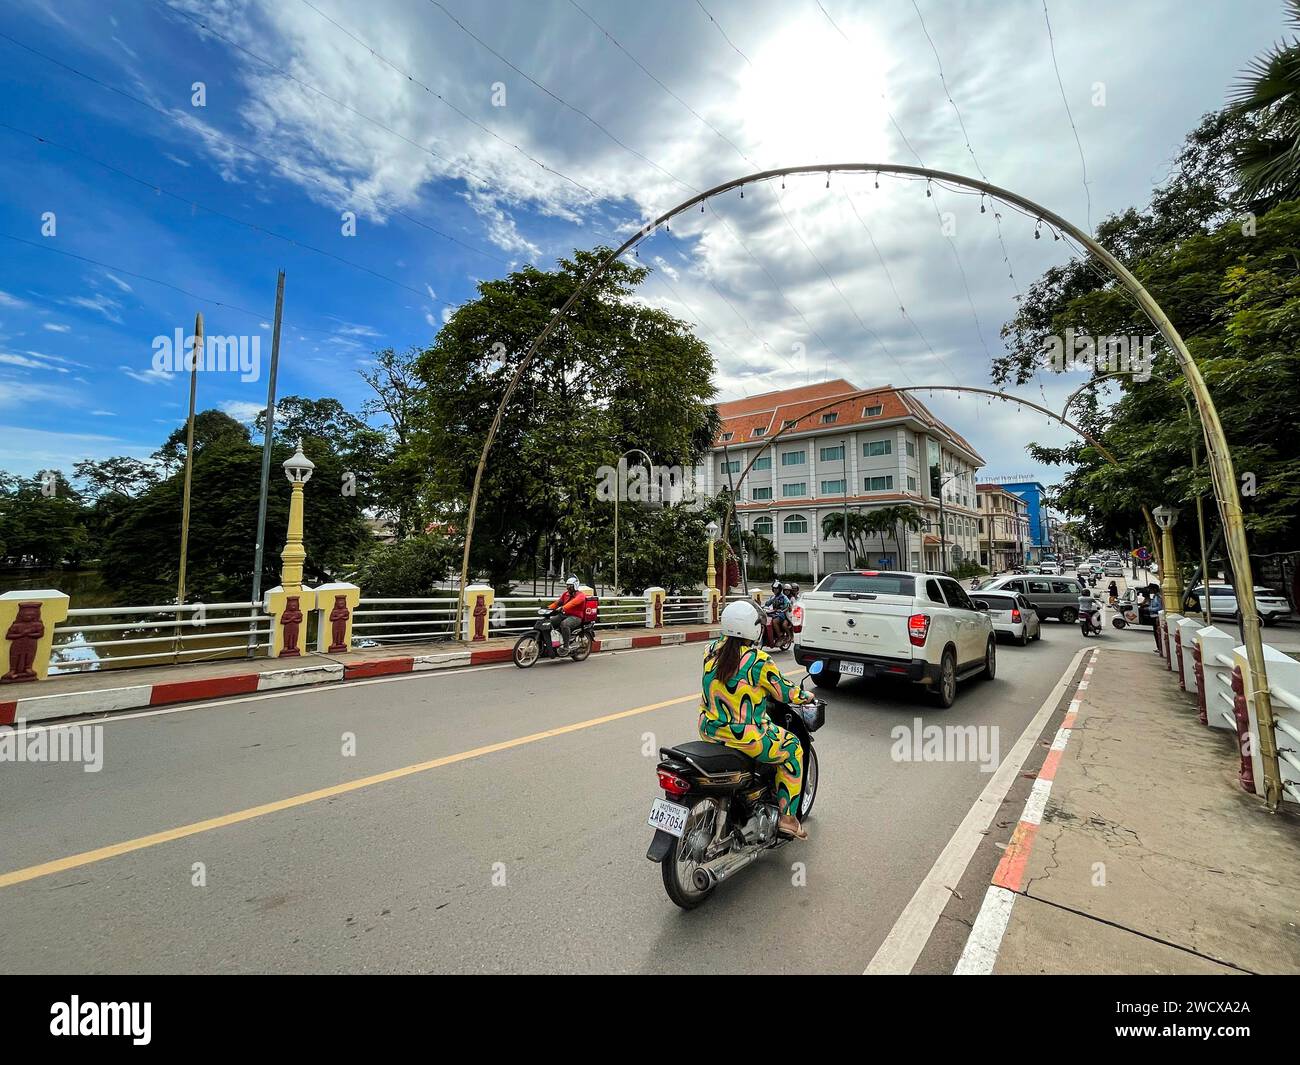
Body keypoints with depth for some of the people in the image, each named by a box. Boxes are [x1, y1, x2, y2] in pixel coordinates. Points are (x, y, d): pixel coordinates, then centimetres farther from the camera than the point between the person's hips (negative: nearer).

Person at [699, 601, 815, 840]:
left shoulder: (713, 650, -2)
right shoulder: (759, 660, -19)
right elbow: (784, 692, -6)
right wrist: (806, 696, 15)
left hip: (709, 730, 7)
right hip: (745, 737, -7)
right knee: (793, 749, 17)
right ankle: (786, 816, 20)